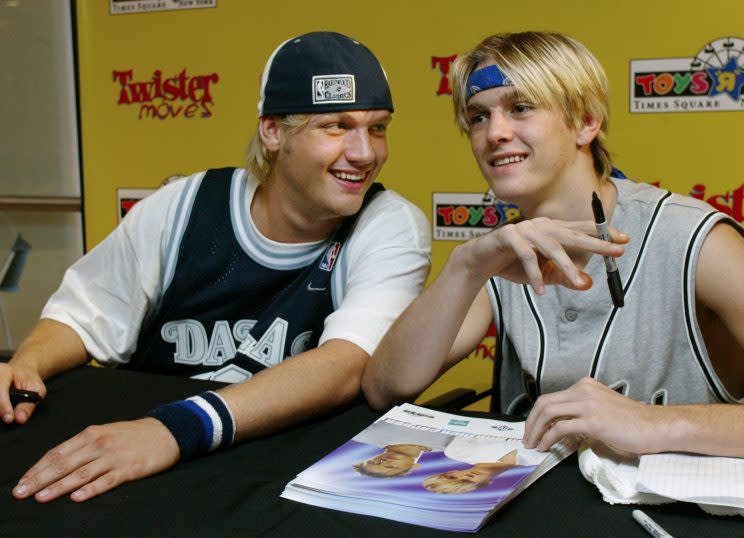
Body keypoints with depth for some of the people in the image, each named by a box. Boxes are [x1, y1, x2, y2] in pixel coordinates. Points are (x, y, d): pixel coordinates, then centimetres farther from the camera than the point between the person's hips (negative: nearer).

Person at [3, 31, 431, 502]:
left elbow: (345, 366, -26)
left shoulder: (393, 230, -11)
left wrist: (179, 428, -39)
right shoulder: (182, 208, -3)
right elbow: (85, 316, 8)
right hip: (134, 470, 2)